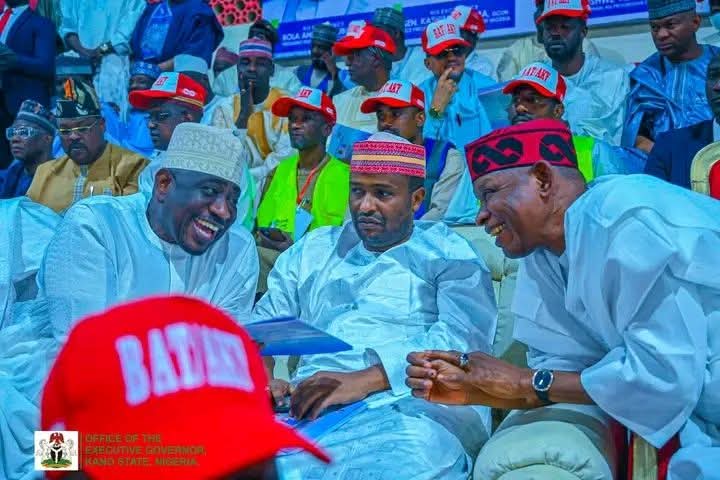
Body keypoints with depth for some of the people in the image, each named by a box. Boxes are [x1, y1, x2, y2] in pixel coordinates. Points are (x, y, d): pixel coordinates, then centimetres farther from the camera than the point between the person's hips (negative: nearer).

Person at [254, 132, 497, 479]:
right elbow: (262, 326, 18)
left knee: (420, 445, -39)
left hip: (413, 405, -2)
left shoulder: (448, 254, 10)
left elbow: (462, 336, -8)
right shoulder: (314, 250, 24)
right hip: (312, 406, 3)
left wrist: (363, 380, -21)